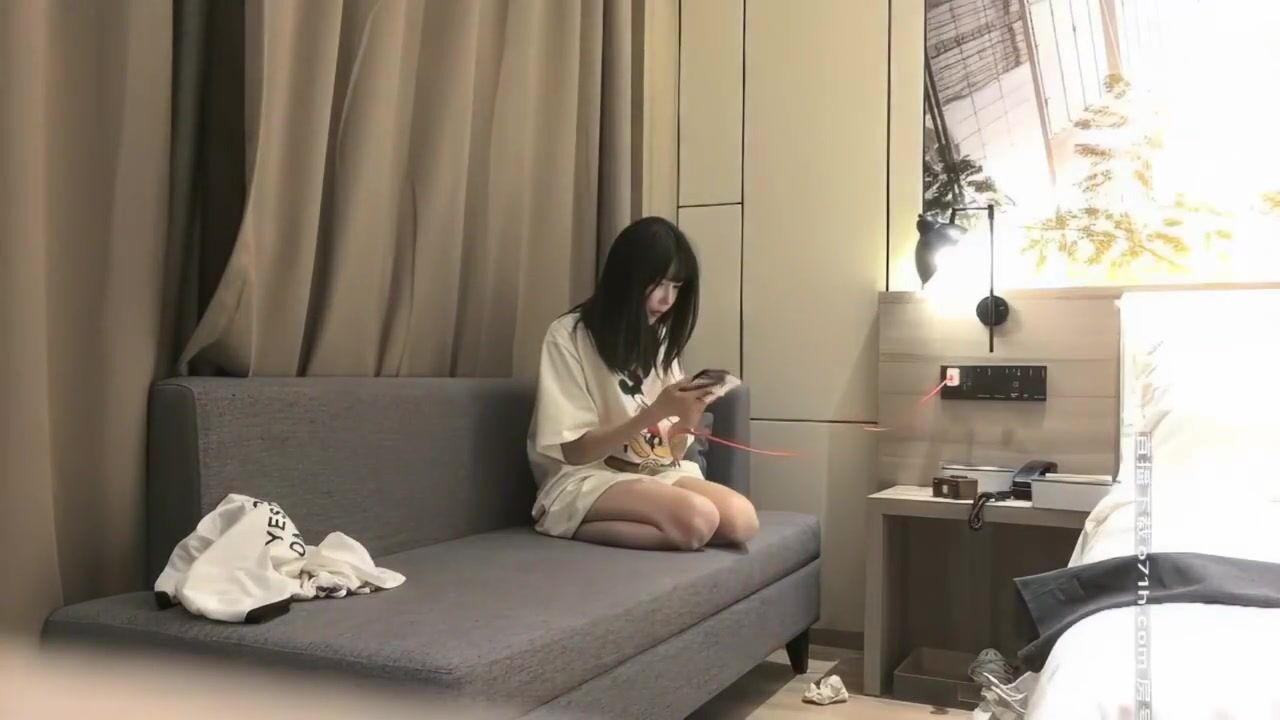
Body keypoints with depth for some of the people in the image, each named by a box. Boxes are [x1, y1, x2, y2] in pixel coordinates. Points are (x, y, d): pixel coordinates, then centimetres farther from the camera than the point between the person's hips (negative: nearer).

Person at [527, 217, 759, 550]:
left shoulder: (661, 340, 14)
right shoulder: (568, 336, -7)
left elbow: (669, 453, 12)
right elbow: (575, 450, -10)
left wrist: (685, 423, -12)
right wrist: (655, 412, -19)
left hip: (658, 474, 7)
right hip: (584, 480, -7)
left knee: (741, 519, -24)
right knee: (697, 519, -33)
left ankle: (586, 532, -16)